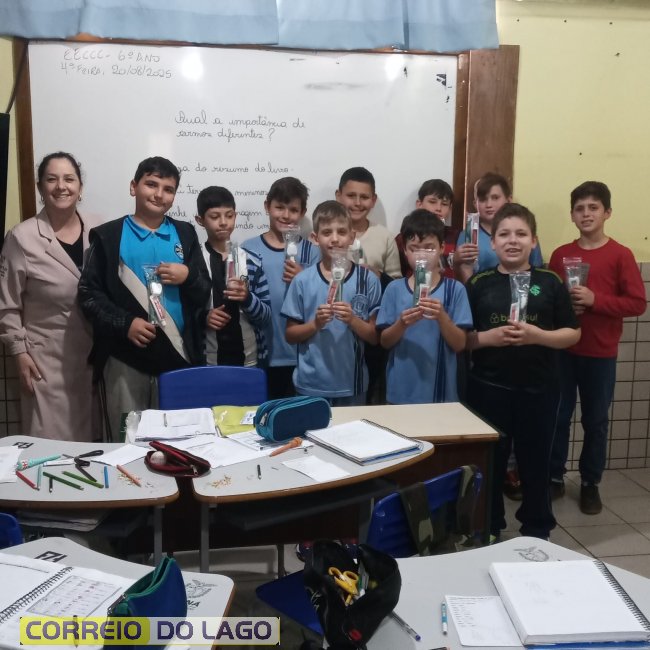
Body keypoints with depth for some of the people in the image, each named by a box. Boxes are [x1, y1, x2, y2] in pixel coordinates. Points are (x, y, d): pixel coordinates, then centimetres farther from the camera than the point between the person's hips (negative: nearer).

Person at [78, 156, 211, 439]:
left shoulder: (185, 234, 11)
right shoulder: (107, 236, 3)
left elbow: (205, 293, 10)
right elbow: (88, 293, -1)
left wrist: (188, 276, -10)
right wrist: (124, 323, -14)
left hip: (178, 354, 2)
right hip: (125, 357, -2)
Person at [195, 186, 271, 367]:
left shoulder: (252, 262, 1)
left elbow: (266, 317, 1)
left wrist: (248, 299, -16)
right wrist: (203, 317, -17)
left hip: (249, 358, 2)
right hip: (207, 360, -1)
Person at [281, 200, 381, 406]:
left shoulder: (368, 279, -3)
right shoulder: (302, 280, -4)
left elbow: (375, 337, 0)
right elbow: (290, 334, 1)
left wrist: (352, 320, -18)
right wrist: (315, 324, -16)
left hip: (352, 385, 1)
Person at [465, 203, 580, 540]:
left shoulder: (550, 282, 1)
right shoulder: (480, 283, 1)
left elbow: (573, 334, 2)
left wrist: (538, 335, -15)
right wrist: (489, 337, -16)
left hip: (538, 389, 0)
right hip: (488, 388, 0)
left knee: (535, 461, 12)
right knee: (489, 462, 10)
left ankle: (537, 532, 31)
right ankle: (487, 532, 28)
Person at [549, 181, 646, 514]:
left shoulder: (621, 255, -4)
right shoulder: (560, 255, 4)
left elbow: (637, 304, -8)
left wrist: (595, 300, -18)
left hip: (601, 355, -2)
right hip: (562, 351, 2)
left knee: (596, 421, 9)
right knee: (558, 417, 7)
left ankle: (590, 483, 24)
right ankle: (554, 477, 23)